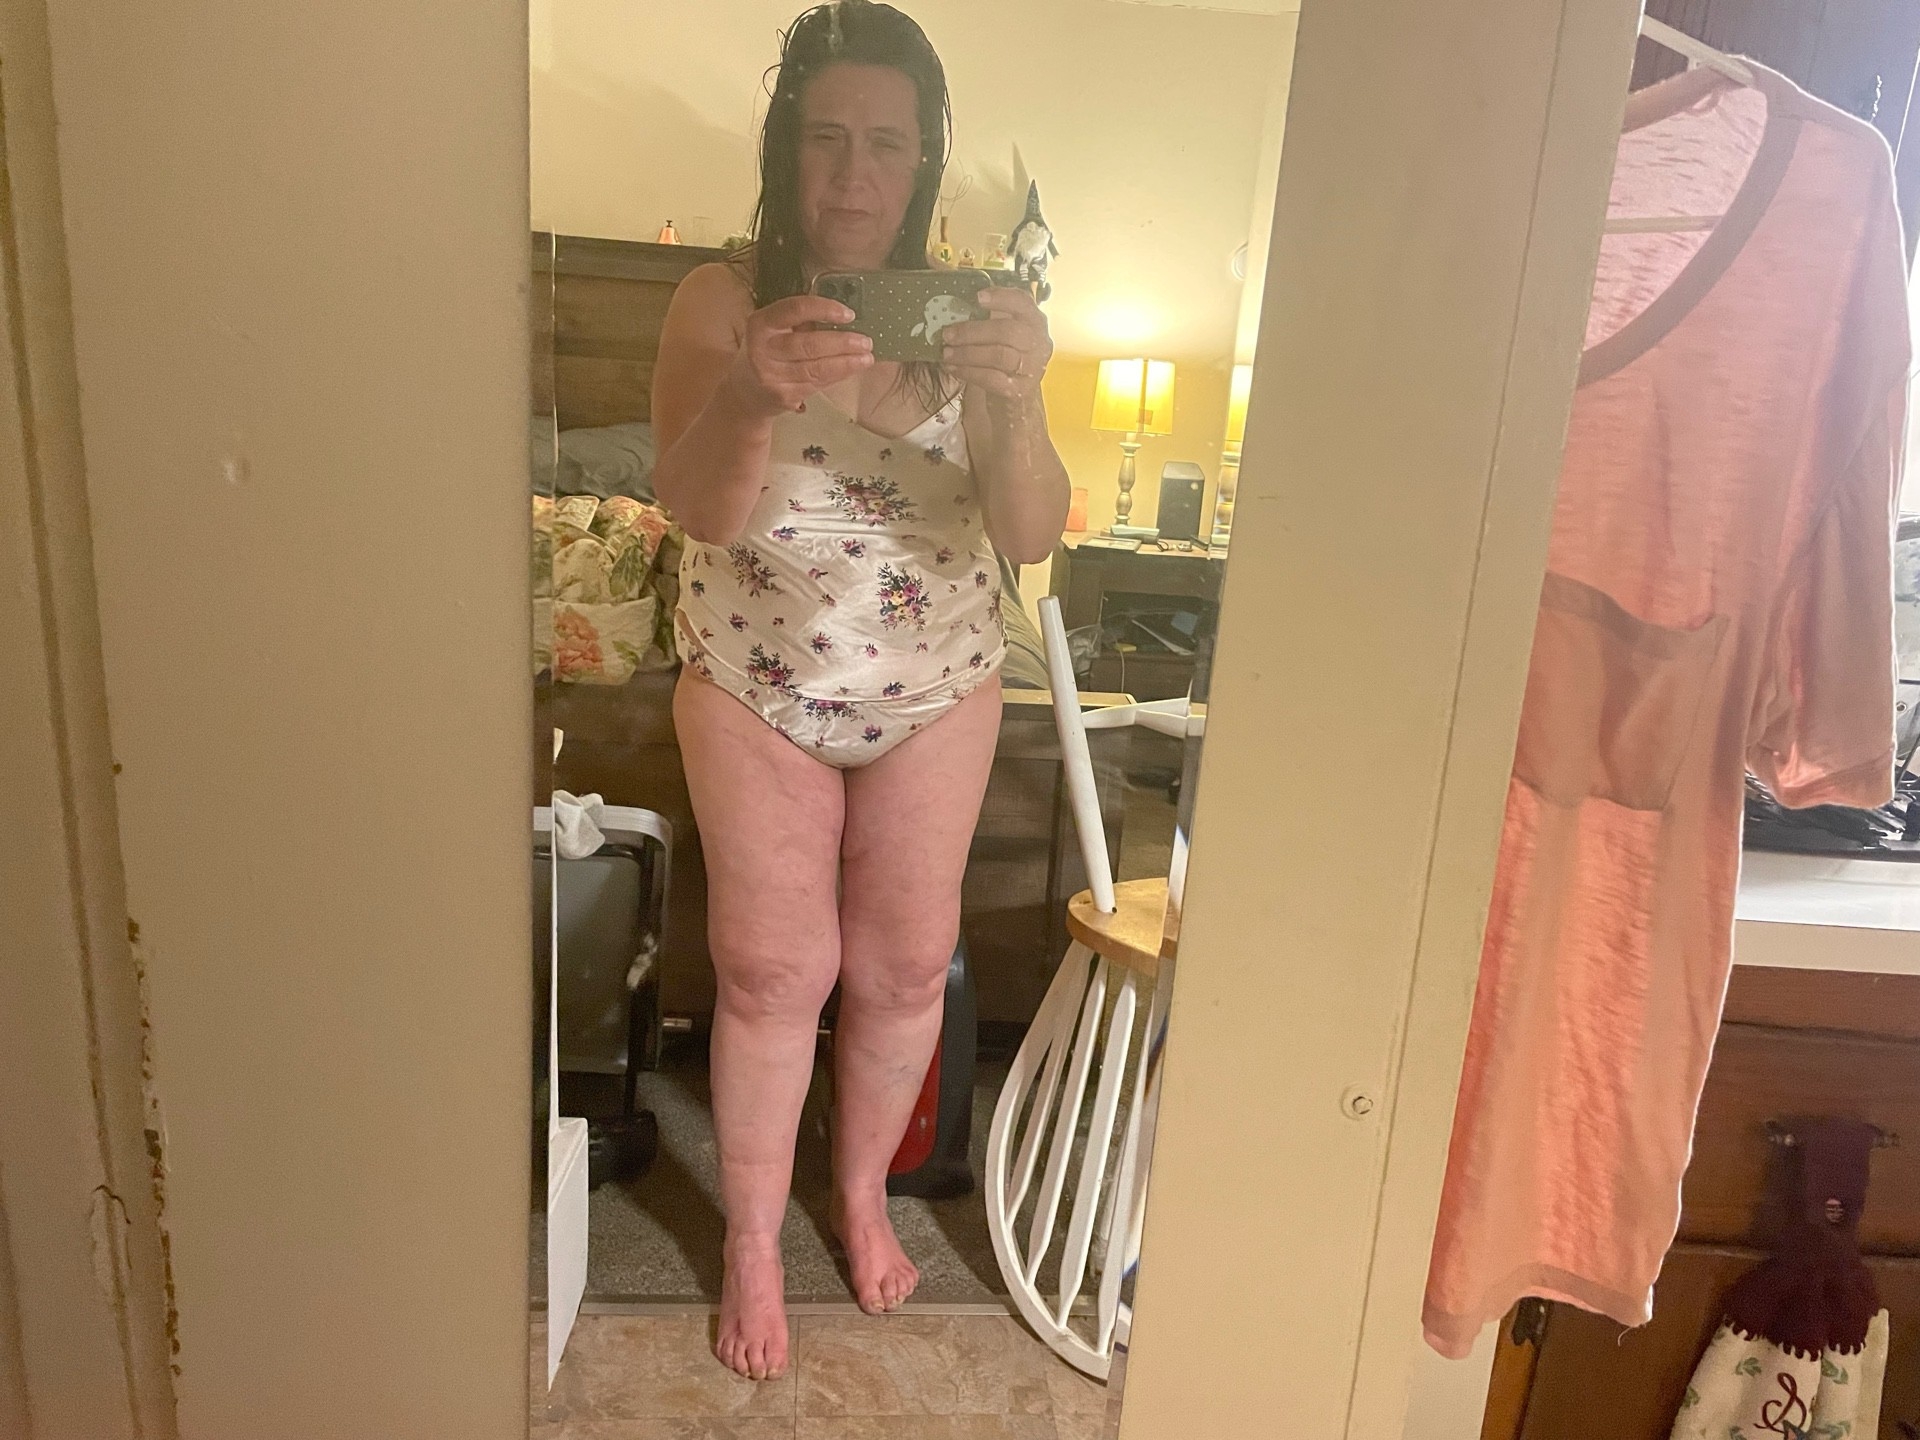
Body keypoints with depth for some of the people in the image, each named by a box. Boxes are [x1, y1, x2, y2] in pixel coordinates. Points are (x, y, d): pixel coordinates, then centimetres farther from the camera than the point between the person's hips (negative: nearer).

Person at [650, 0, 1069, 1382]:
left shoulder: (969, 313, -8)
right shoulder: (723, 301, -12)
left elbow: (1031, 534, -18)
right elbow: (699, 511, -25)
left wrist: (1009, 401, -39)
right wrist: (753, 396, -46)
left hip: (934, 695, 2)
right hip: (756, 687, -1)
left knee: (904, 964, 13)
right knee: (775, 970, 8)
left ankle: (863, 1190, 41)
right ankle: (752, 1243, 31)